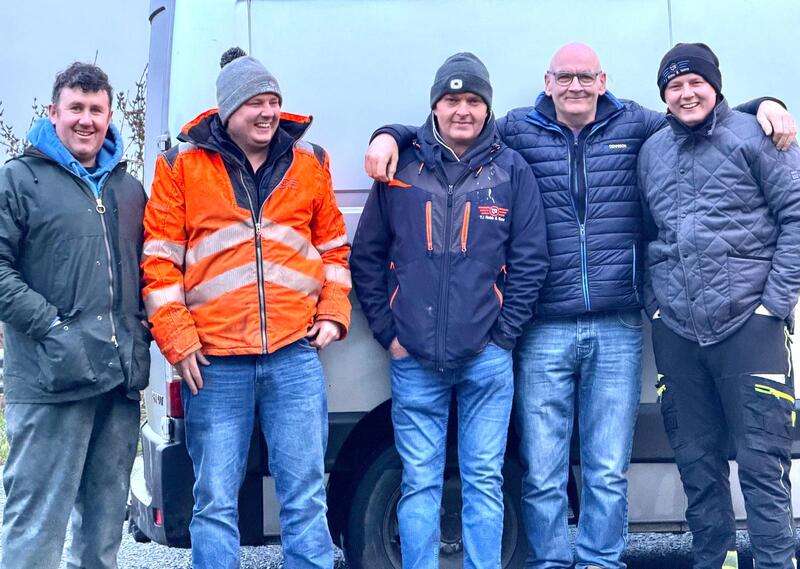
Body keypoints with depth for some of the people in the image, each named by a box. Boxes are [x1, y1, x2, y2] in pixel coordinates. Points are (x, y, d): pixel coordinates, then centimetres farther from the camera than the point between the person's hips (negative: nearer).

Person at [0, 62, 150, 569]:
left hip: (122, 377, 6)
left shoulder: (129, 189, 18)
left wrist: (142, 325, 10)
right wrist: (52, 326, -15)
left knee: (106, 517, 13)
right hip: (53, 380, -6)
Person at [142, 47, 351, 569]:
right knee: (215, 502, 5)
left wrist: (333, 313, 6)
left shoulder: (309, 161, 11)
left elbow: (333, 245, 18)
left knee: (306, 497, 5)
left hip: (295, 354, 2)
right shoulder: (183, 165, 4)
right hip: (215, 360, -1)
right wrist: (178, 339, -4)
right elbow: (160, 259, 3)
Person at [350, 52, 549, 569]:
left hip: (487, 358, 0)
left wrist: (504, 334, -3)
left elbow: (530, 260, 2)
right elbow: (366, 256, 9)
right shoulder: (401, 169, 5)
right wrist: (388, 331, 3)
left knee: (485, 482, 5)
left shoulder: (511, 170, 4)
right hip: (414, 360, 1)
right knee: (420, 485, 4)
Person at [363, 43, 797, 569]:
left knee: (608, 471, 6)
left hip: (617, 331, 1)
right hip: (543, 332, 0)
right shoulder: (517, 131, 8)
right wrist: (390, 136, -1)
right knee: (541, 474, 2)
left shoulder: (635, 126, 11)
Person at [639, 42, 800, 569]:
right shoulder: (652, 152, 14)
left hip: (748, 323, -4)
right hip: (676, 329, 5)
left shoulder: (753, 137, 0)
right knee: (696, 460, 10)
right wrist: (656, 300, 10)